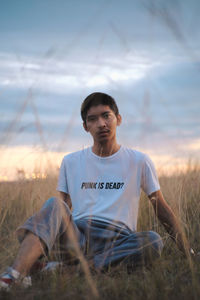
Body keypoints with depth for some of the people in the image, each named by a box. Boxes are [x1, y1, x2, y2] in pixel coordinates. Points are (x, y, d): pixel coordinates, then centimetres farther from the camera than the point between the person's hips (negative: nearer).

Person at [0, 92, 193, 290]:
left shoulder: (138, 161, 9)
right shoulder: (70, 162, 14)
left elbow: (161, 208, 13)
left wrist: (186, 251, 11)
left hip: (118, 240, 0)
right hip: (77, 236, 1)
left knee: (153, 241, -32)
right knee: (55, 205, -27)